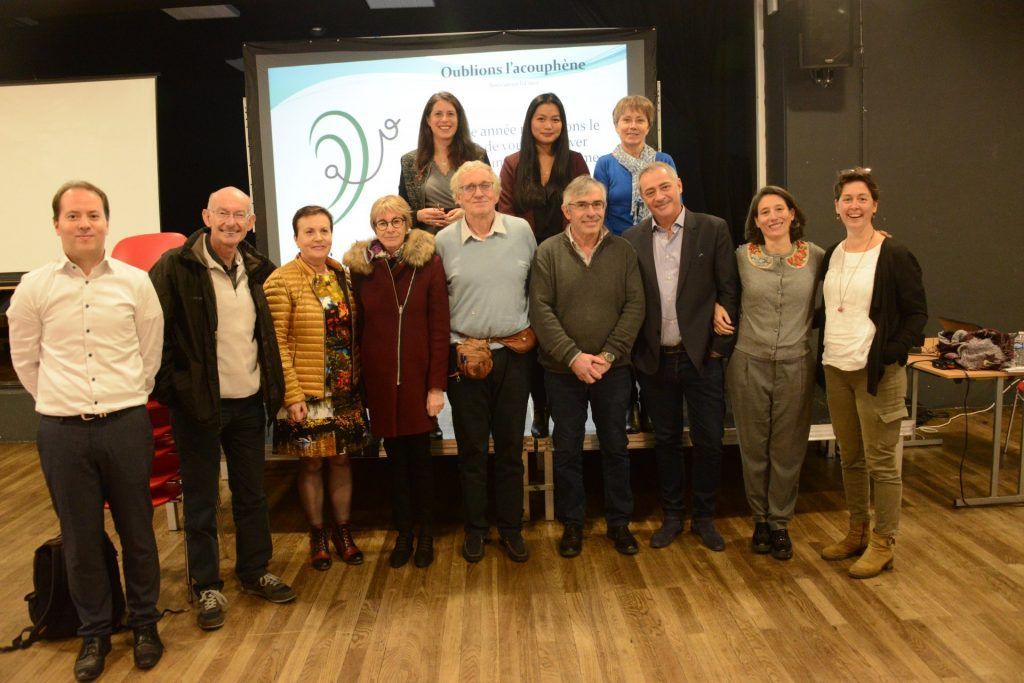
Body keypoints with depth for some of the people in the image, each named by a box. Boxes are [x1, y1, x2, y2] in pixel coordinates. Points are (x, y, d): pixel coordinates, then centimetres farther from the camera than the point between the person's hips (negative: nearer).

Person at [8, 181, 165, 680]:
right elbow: (24, 358, 10)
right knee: (80, 538, 10)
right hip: (62, 431, 0)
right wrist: (59, 401, 11)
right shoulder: (34, 287, 0)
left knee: (137, 531, 10)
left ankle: (145, 624, 28)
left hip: (126, 424, 0)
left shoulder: (135, 282, 0)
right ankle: (94, 633, 28)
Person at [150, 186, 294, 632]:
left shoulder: (257, 269, 6)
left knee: (252, 493, 16)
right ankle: (207, 586, 23)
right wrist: (170, 385, -12)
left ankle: (254, 572, 32)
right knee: (201, 500, 8)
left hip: (248, 402, 5)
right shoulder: (175, 268, -10)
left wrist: (272, 385, 10)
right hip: (198, 403, -5)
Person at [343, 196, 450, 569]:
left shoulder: (429, 262, -4)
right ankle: (403, 533, 24)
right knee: (395, 457, 10)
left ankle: (425, 534, 22)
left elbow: (439, 328, -6)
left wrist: (437, 384, -10)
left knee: (419, 456, 6)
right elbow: (356, 327, 4)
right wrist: (357, 381, 0)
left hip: (419, 376, -2)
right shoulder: (360, 266, 2)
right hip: (379, 379, 2)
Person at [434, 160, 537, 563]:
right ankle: (475, 530, 24)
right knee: (471, 448, 8)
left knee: (510, 447, 10)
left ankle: (511, 528, 25)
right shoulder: (444, 242, -1)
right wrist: (453, 346, -1)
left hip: (514, 354, 1)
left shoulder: (521, 231, 1)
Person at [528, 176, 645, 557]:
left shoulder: (623, 251, 2)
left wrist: (608, 355, -13)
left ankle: (619, 522, 27)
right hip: (563, 370, -1)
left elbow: (635, 306, -3)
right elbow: (540, 310, -8)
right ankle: (571, 524, 25)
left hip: (614, 369, 1)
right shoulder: (548, 253, -2)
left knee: (616, 447, 12)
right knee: (567, 450, 10)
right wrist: (574, 356, -16)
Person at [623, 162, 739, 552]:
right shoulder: (632, 240, 3)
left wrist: (720, 344, -7)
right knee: (666, 441, 13)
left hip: (701, 356, -1)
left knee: (709, 441, 5)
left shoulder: (713, 230, -2)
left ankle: (704, 518, 24)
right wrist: (634, 350, -2)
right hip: (655, 359, 2)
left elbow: (729, 290, -2)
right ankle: (672, 516, 28)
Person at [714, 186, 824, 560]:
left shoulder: (816, 256, 1)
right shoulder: (741, 257, 1)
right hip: (749, 363, 0)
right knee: (753, 447, 9)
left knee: (788, 450, 7)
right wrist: (716, 307, -2)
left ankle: (780, 523, 23)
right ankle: (760, 519, 27)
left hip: (796, 365, 0)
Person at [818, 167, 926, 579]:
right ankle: (857, 532, 28)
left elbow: (917, 312, -7)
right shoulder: (832, 255, 10)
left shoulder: (894, 256, -7)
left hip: (876, 372, -6)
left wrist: (891, 354, -16)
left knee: (882, 460, 1)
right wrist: (824, 349, 7)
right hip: (836, 369, 6)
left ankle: (882, 544, 13)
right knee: (850, 457, 15)